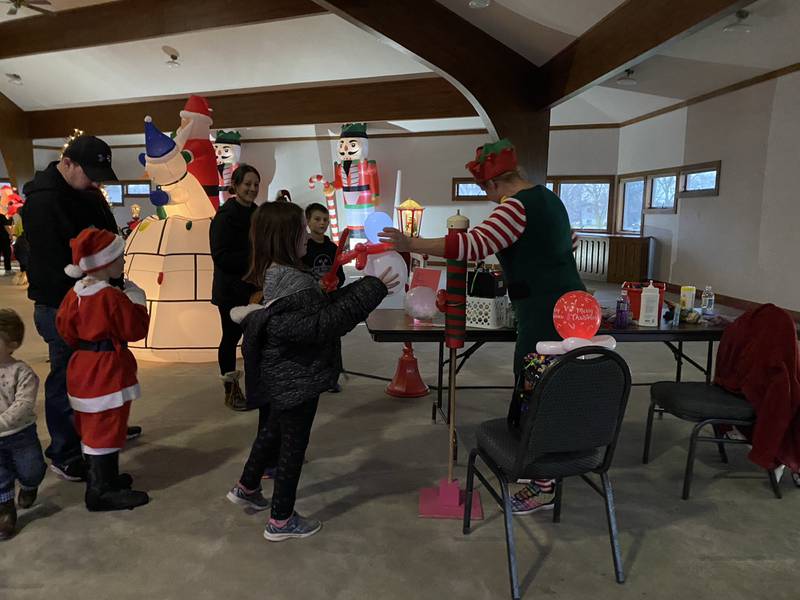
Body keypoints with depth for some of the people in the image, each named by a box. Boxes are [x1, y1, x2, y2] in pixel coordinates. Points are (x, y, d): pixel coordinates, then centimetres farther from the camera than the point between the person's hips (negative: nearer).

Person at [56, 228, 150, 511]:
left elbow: (66, 330, 9)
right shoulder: (112, 297, -21)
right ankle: (102, 491, 8)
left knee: (93, 427, 20)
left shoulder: (74, 294, 4)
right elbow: (136, 328, -16)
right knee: (107, 429, 0)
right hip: (108, 369, -9)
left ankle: (101, 477, 36)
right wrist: (136, 300, -7)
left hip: (83, 366, 9)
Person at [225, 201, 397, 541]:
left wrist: (364, 287, -1)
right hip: (297, 379, -10)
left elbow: (318, 307, 3)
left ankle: (246, 488, 48)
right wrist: (371, 290, -27)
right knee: (293, 444, 6)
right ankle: (281, 521, 23)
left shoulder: (274, 274, 4)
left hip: (281, 375, 10)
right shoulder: (295, 283, -27)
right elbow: (325, 323, -28)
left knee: (273, 431, 27)